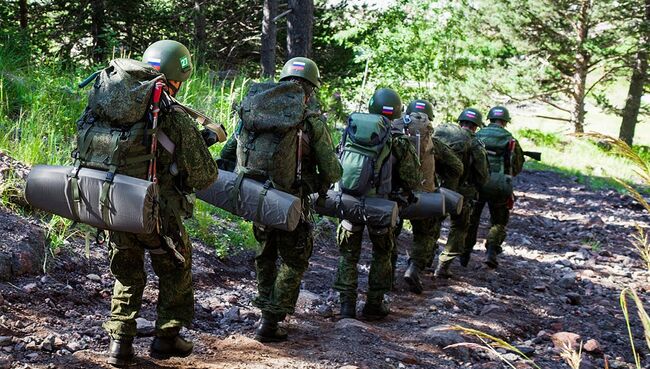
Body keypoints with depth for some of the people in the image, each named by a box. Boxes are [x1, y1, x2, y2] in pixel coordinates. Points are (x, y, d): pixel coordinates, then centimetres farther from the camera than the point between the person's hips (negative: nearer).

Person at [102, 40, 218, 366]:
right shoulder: (179, 123, -15)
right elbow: (204, 177, -9)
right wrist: (202, 143, 9)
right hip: (160, 218, -3)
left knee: (127, 277, 21)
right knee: (175, 274, 20)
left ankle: (120, 341, 15)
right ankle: (166, 337, 26)